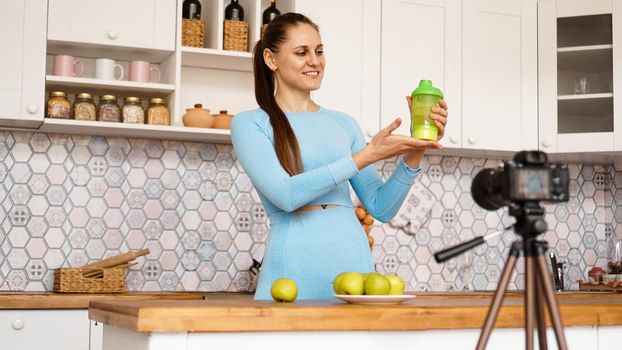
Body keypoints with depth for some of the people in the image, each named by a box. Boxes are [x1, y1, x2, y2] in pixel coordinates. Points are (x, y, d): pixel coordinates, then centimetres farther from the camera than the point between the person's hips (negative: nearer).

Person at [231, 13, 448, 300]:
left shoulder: (344, 124, 13)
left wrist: (412, 155, -6)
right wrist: (367, 155, -15)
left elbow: (381, 208, 10)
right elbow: (285, 194, -14)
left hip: (354, 260, 4)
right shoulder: (249, 124, 1)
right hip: (294, 269, -3)